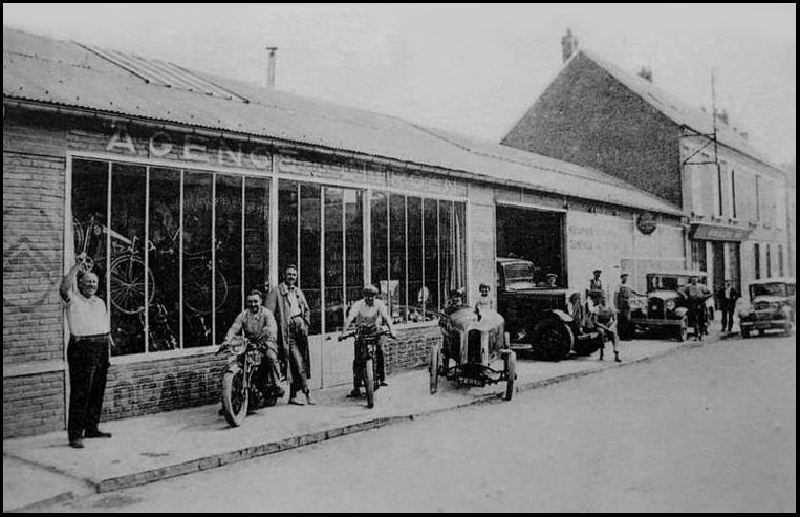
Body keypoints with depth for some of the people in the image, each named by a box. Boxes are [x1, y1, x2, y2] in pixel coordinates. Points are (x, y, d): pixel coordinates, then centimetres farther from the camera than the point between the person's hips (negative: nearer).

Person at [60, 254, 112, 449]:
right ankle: (75, 435, -4)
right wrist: (77, 265, -27)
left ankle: (92, 428, 22)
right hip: (82, 349, -7)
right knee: (80, 393, -8)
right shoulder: (72, 298, -1)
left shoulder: (100, 302, 19)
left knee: (98, 391, 11)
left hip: (101, 349, 7)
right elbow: (64, 285, -23)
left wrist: (109, 342, 19)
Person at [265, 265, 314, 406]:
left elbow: (307, 310, 27)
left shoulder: (298, 291, 20)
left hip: (300, 329, 6)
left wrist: (305, 324, 13)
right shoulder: (276, 291, 0)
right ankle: (306, 392, -4)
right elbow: (268, 313, -6)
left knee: (296, 364, 6)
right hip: (288, 330, -6)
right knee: (298, 363, -11)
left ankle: (293, 396, 12)